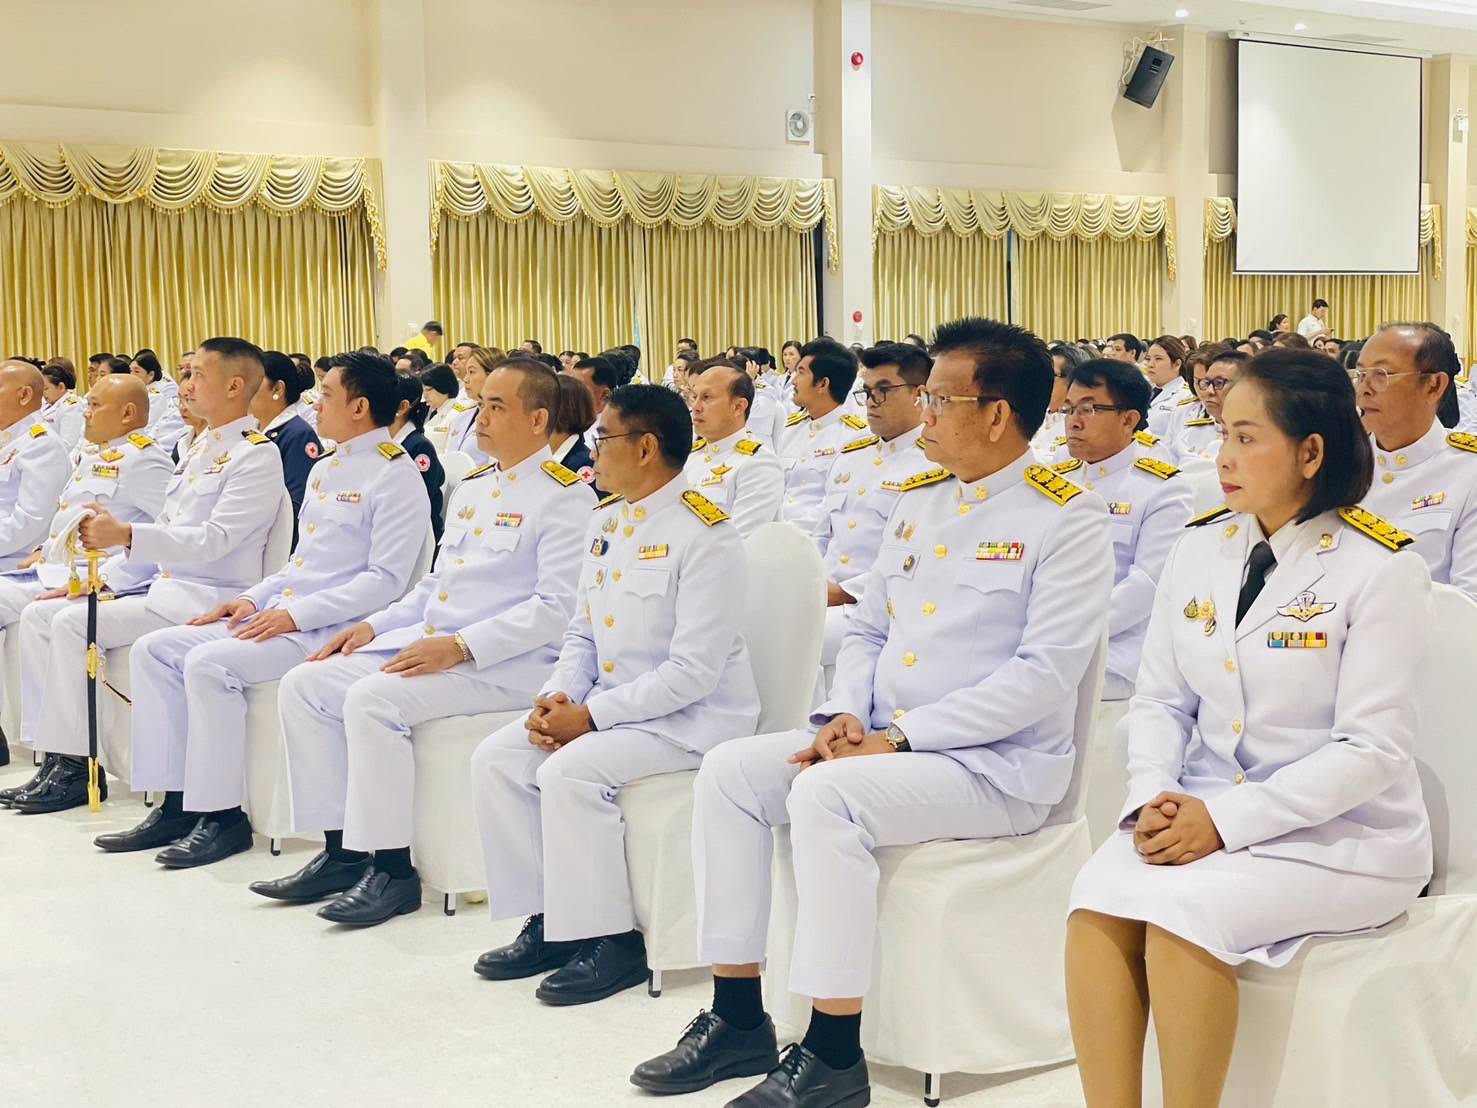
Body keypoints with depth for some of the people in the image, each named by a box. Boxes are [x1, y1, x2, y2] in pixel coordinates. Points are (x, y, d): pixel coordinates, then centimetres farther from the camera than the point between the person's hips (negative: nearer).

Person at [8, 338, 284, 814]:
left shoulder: (256, 455, -11)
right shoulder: (199, 448, 19)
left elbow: (214, 539, -21)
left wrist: (126, 535, -30)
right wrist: (100, 579, 11)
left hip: (206, 595, -10)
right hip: (165, 584, 10)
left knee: (73, 624, -22)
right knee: (38, 615, 1)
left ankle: (75, 766, -12)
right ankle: (54, 757, -2)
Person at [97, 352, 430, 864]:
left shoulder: (394, 475, -9)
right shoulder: (325, 469, 20)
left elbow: (385, 578, -16)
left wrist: (296, 614, -19)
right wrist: (255, 598, 9)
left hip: (331, 627, -9)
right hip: (280, 614, 10)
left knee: (209, 661, -27)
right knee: (154, 649, -1)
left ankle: (221, 815, -16)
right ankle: (175, 804, -2)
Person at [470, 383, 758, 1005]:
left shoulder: (704, 533, -17)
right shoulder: (606, 523, 10)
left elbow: (693, 672, -22)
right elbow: (583, 633, 16)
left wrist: (590, 716, -21)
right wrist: (556, 698, -4)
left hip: (693, 718, -9)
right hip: (607, 705, 9)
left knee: (570, 770, -28)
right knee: (495, 760, -4)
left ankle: (611, 940, -14)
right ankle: (546, 922, 3)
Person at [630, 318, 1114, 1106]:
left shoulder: (1066, 520, -11)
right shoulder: (917, 499, 13)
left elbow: (1044, 676, -19)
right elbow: (867, 629, 17)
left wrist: (898, 738, -21)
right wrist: (844, 714, -5)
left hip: (997, 764, -8)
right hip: (884, 743, 8)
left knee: (826, 794, -31)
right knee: (728, 771, -7)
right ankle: (737, 1020, -1)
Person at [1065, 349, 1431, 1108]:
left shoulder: (1380, 568, -9)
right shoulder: (1200, 549, 8)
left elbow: (1371, 751, -14)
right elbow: (1160, 701, 10)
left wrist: (1225, 819, -20)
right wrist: (1153, 799, -11)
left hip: (1342, 835, -5)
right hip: (1204, 817, 5)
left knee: (1182, 906, -30)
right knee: (1099, 896, -24)